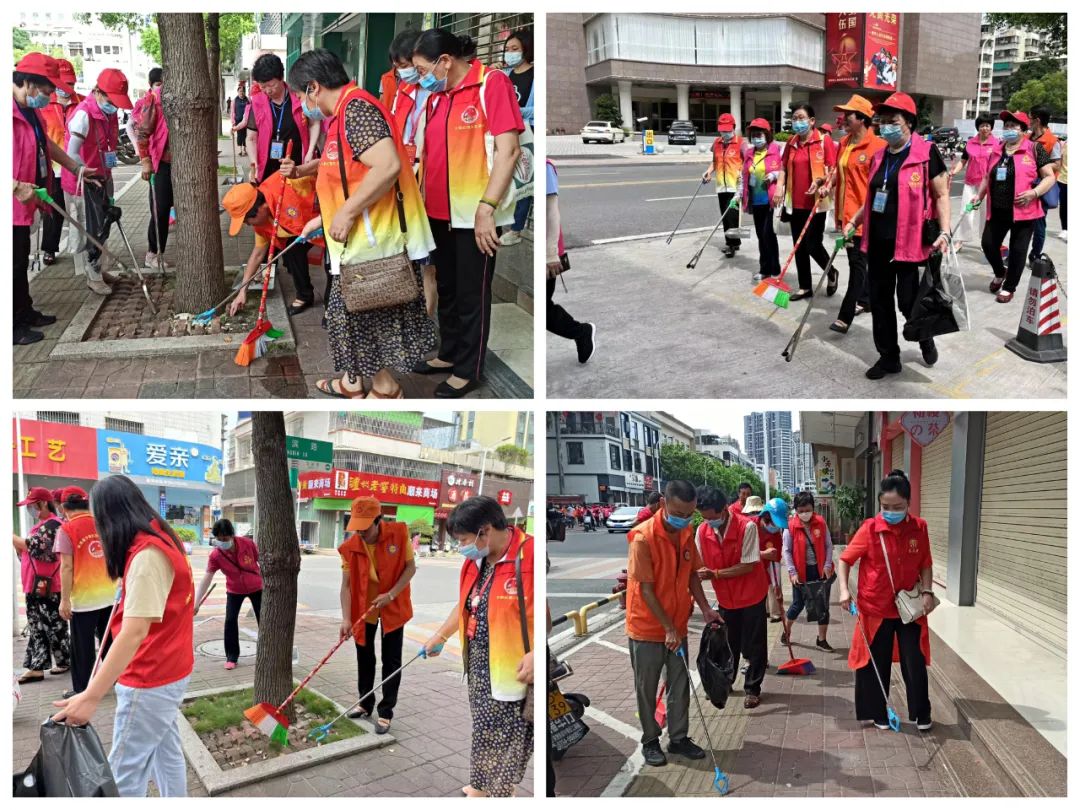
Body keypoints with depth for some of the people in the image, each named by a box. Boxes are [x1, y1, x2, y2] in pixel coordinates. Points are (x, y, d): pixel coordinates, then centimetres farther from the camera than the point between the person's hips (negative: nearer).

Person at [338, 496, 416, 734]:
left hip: (393, 606, -2)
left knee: (391, 661, 2)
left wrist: (391, 594, -21)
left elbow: (410, 567, -12)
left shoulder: (399, 533, -20)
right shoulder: (349, 547, -16)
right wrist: (346, 618, -23)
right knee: (364, 658, 15)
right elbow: (346, 585, -15)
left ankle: (385, 712, 13)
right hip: (363, 608, 2)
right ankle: (365, 704, 33)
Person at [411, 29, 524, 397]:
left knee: (472, 294, 4)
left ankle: (467, 370, 17)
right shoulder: (437, 96, 11)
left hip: (475, 215, -7)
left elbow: (508, 150, -17)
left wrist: (486, 208, -22)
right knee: (446, 288, 18)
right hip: (440, 213, 7)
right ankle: (448, 354, 34)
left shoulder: (492, 83, -11)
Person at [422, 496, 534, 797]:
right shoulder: (476, 562, 5)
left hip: (514, 668, -8)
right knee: (483, 730, 21)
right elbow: (465, 606, 22)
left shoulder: (530, 556, -24)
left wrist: (536, 654, -27)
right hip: (480, 665, 8)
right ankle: (480, 786, 39)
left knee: (508, 738, 6)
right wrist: (440, 636, 31)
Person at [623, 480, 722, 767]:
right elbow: (646, 590, -21)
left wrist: (705, 608, -2)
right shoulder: (643, 538, -23)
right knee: (647, 689, 10)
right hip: (647, 628, -6)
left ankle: (679, 738, 29)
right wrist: (668, 628, -19)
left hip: (678, 625, 6)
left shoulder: (687, 533, -2)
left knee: (680, 686, 14)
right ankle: (650, 742, 25)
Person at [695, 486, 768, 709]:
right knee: (727, 643, 17)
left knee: (754, 644, 7)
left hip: (751, 595, -4)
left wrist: (715, 574, -29)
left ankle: (752, 689, 22)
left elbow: (748, 566, -25)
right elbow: (699, 566, -5)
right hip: (726, 597, 4)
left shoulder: (747, 526, -25)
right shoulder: (702, 531, -11)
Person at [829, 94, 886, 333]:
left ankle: (845, 317, -9)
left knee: (857, 262, -7)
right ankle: (865, 300, 34)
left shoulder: (877, 146, -12)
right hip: (846, 212, 8)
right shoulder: (844, 143, 10)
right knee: (855, 260, 18)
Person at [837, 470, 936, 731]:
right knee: (876, 663, 10)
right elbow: (845, 560, -7)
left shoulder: (919, 528, -5)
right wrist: (844, 590, -19)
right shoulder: (870, 528, -13)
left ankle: (920, 714, 26)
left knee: (915, 663, 7)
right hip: (876, 608, -2)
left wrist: (927, 592, -6)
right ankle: (877, 713, 26)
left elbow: (925, 565, 6)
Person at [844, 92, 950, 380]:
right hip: (878, 241, 7)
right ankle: (888, 357, 22)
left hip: (909, 243, -6)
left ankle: (925, 337, 32)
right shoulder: (879, 157, 13)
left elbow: (941, 195, -7)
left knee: (908, 301, 0)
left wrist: (944, 231, -18)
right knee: (879, 301, 10)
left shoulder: (926, 153, -7)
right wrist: (854, 222, 16)